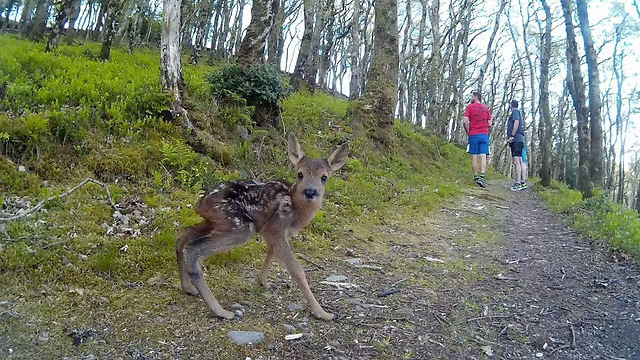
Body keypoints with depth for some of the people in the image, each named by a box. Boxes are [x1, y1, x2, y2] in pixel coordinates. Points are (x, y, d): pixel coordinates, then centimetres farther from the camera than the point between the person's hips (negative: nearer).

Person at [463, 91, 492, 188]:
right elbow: (490, 124, 8)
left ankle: (476, 177, 6)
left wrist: (467, 132, 5)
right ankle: (482, 177, -17)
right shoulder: (486, 109, 13)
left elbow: (465, 121, -9)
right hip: (484, 135, 2)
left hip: (473, 135, -2)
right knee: (483, 156, -5)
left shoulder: (470, 107, 1)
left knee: (474, 156, 2)